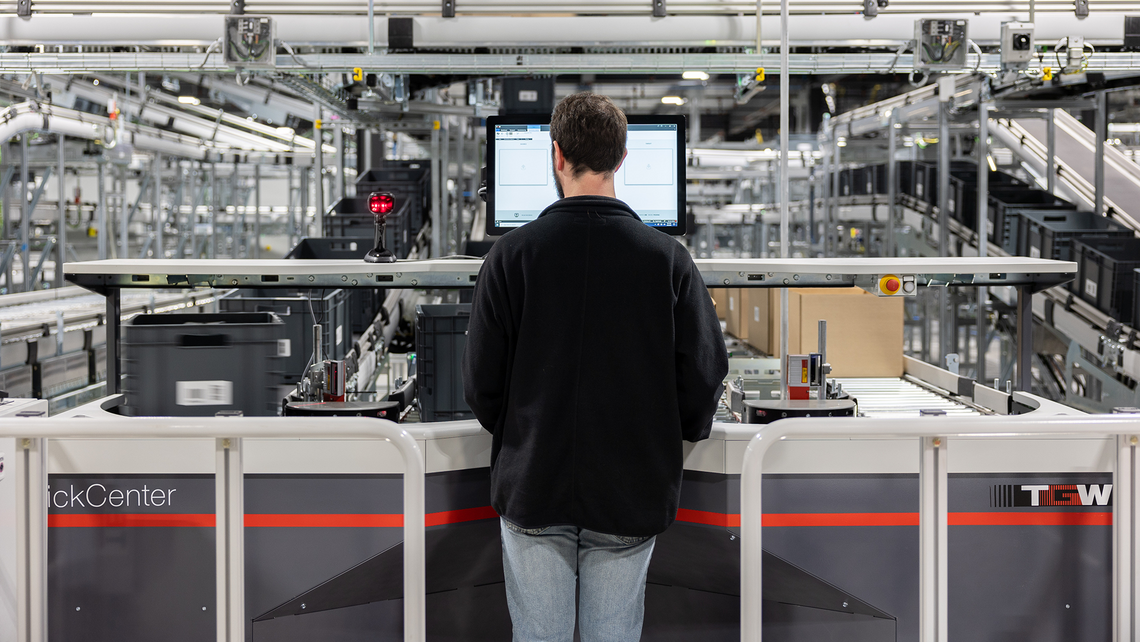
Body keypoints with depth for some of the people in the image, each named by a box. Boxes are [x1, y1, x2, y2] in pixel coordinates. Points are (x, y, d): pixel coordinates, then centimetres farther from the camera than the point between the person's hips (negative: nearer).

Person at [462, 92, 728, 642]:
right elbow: (705, 375, -5)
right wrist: (675, 435, 15)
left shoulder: (511, 253, -7)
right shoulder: (666, 257, -6)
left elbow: (480, 384, -5)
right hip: (631, 493, 1)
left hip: (533, 489, 0)